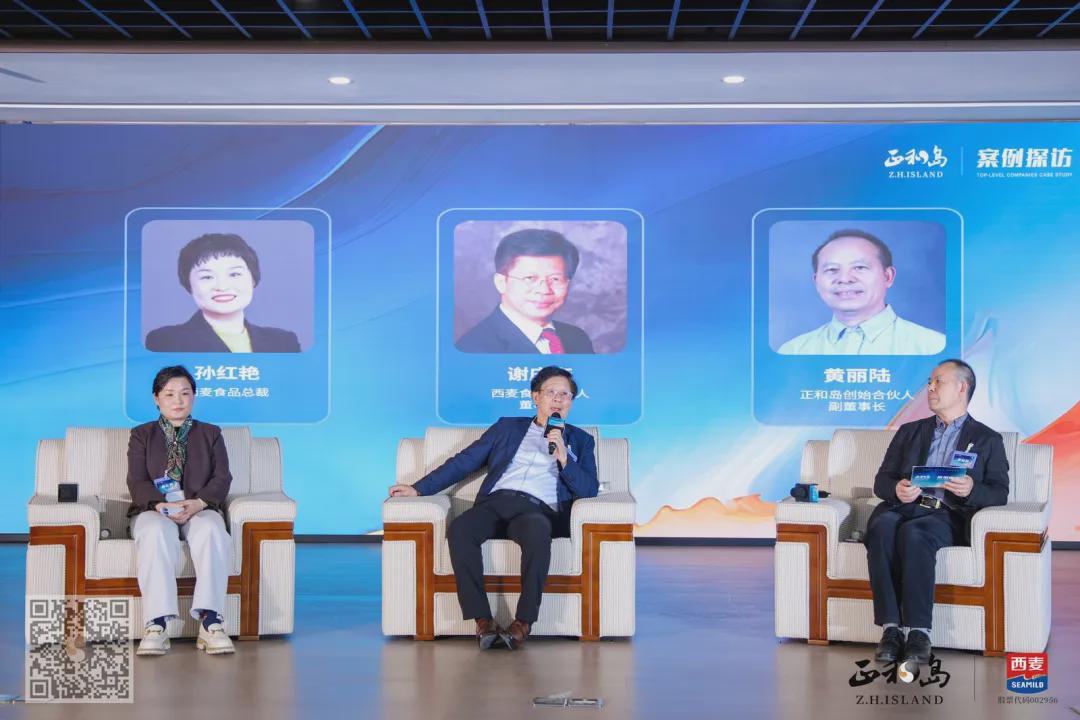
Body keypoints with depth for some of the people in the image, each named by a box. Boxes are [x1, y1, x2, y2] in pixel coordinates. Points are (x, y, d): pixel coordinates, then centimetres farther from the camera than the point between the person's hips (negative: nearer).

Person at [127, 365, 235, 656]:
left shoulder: (210, 434, 18)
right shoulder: (142, 435, 16)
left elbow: (222, 478, 4)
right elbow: (137, 482, 2)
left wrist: (197, 503, -18)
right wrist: (162, 505, -20)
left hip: (199, 509, 1)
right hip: (154, 509, -1)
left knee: (212, 530, -36)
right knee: (157, 532, -38)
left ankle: (210, 621, -45)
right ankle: (156, 624, -46)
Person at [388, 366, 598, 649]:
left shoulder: (580, 440, 24)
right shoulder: (508, 428, 26)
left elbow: (589, 490, 12)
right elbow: (464, 462, 21)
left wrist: (563, 457, -3)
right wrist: (418, 488, 11)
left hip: (538, 509, -2)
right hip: (496, 501, 2)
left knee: (538, 529, -40)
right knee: (459, 528, -33)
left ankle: (523, 622, -36)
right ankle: (482, 621, -31)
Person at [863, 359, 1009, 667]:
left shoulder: (987, 440, 19)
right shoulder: (909, 432, 28)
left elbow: (999, 493, 8)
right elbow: (881, 481, 19)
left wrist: (972, 490, -15)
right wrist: (896, 489, -6)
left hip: (946, 516, -3)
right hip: (902, 507, 3)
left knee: (913, 532, -38)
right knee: (882, 526, -35)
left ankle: (919, 632, -39)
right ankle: (890, 628, -36)